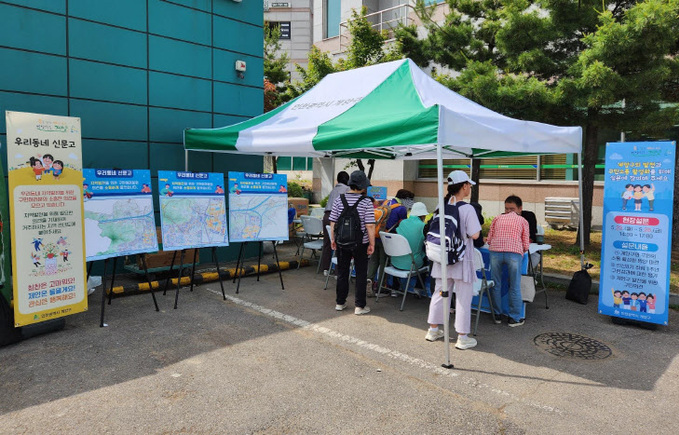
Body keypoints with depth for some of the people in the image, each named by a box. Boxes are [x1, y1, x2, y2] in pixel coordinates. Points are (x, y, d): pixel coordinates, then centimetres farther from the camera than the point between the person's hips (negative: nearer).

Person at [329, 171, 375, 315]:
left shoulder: (339, 199, -3)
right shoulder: (366, 202, -13)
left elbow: (333, 222, 0)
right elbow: (370, 225, -16)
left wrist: (333, 239, 10)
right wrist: (372, 244, -7)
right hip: (360, 244, -3)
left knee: (342, 273, 15)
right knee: (361, 274, 8)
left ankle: (340, 303, 25)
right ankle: (359, 306, 13)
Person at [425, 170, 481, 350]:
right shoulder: (467, 209, -16)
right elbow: (474, 234, -17)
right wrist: (464, 233, 3)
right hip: (461, 259, -5)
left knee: (440, 292, 16)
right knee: (463, 297, 5)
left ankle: (433, 330, 27)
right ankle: (462, 337, 13)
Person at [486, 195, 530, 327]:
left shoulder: (497, 219, 23)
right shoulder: (523, 221, 19)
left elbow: (489, 239, 18)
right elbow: (526, 245, 12)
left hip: (495, 251, 2)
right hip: (514, 252, -1)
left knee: (496, 285, 14)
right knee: (515, 287, 9)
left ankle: (497, 315, 23)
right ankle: (514, 318, 15)